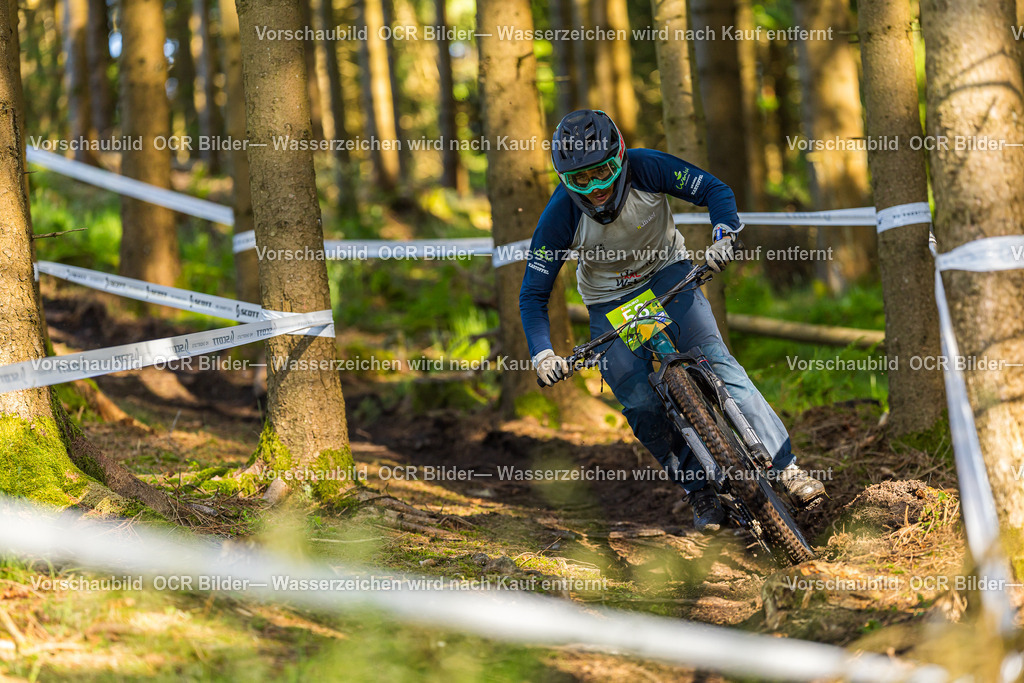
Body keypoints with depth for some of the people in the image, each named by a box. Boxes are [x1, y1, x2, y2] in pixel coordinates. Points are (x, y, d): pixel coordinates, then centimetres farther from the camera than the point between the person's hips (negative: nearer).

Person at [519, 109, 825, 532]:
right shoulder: (559, 216, -24)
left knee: (716, 363, -20)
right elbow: (533, 295, -17)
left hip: (666, 273, 0)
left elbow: (715, 190, -16)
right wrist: (542, 355, -31)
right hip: (609, 302, 0)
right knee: (641, 405, -15)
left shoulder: (647, 168, -25)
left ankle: (788, 469, -22)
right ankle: (701, 492, 0)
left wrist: (723, 238, -36)